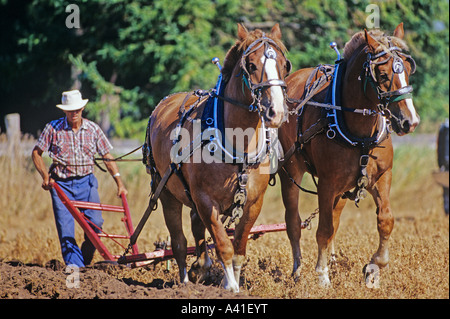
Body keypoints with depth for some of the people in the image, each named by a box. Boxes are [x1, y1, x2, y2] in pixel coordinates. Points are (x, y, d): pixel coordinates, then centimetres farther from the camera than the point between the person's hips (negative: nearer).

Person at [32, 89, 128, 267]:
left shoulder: (93, 129, 2)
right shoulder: (53, 128, -3)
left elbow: (107, 156, 6)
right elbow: (36, 153, 4)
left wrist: (119, 183, 1)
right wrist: (45, 176, -8)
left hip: (86, 181, 1)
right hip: (61, 184, -1)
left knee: (95, 222, -12)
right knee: (65, 227, -11)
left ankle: (86, 261, 7)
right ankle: (74, 264, -9)